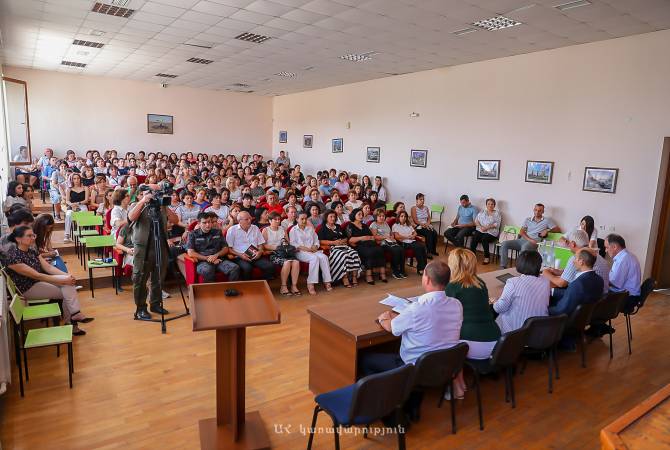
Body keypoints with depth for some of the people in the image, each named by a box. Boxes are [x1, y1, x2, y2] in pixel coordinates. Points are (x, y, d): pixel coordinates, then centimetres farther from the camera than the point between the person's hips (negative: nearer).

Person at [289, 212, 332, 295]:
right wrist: (304, 248, -16)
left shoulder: (310, 229, 25)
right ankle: (310, 284, -34)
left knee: (323, 257, -27)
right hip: (300, 252, -5)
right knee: (314, 258, -34)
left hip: (313, 250, 5)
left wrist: (315, 246, -4)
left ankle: (327, 281, -28)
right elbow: (292, 244, -3)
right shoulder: (293, 230, 9)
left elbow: (316, 240, 19)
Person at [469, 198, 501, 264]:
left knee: (484, 239, -32)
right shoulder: (482, 212, 18)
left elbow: (497, 224, -5)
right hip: (480, 230, 3)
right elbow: (476, 220, 9)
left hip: (491, 232, -3)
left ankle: (487, 257, -20)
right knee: (474, 238, -27)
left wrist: (487, 227, -16)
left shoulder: (497, 213, 7)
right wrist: (480, 226, -10)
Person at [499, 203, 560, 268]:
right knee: (504, 244, -19)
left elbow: (558, 229, 9)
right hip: (522, 240, 4)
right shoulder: (527, 219, 18)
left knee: (525, 247, -41)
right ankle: (503, 267, -21)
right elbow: (521, 232, 7)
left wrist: (547, 230, -8)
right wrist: (530, 239, -10)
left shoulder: (547, 220, 12)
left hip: (534, 242, -4)